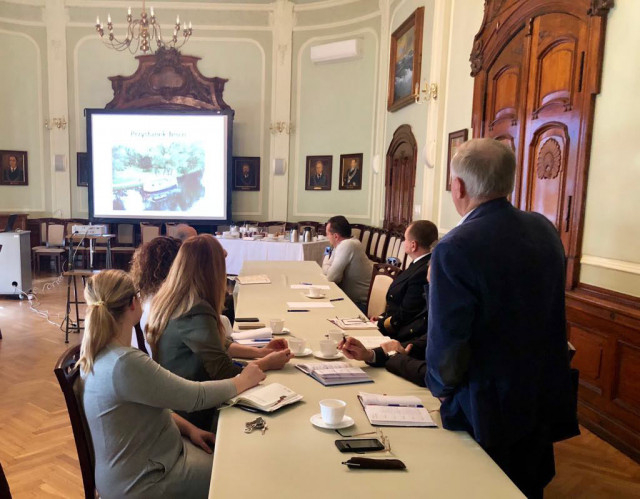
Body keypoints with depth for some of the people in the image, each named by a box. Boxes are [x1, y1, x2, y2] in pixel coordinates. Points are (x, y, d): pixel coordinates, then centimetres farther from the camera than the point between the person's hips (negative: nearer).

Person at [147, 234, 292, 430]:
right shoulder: (197, 313, -27)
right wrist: (267, 363, -10)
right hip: (191, 416, -8)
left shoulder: (166, 299, 1)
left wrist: (259, 352, 6)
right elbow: (224, 373, -26)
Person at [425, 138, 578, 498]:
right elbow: (550, 311, 7)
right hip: (545, 399, 6)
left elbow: (447, 339, -23)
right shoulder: (545, 229, -3)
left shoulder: (455, 248, -26)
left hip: (489, 408, -6)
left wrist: (440, 385, -4)